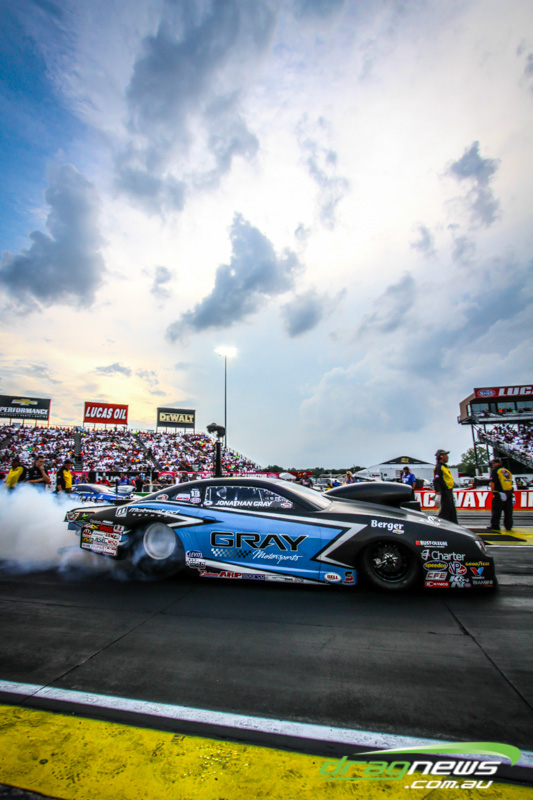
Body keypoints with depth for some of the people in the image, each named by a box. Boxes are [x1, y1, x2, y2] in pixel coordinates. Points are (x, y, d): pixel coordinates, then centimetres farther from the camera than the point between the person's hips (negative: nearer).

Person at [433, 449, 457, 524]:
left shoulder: (444, 467, 19)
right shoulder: (438, 467, -14)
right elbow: (436, 482, -22)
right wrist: (438, 494, -28)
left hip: (449, 493, 11)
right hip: (444, 494, -11)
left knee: (452, 513, 16)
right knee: (444, 513, -9)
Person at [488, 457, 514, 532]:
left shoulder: (495, 471, -5)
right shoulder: (507, 471, 15)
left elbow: (492, 482, -13)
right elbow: (511, 482, 17)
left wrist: (492, 491, -1)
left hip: (499, 494, -6)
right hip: (509, 493, 6)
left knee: (496, 511, -1)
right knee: (508, 511, 11)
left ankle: (495, 526, 1)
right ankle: (508, 526, 14)